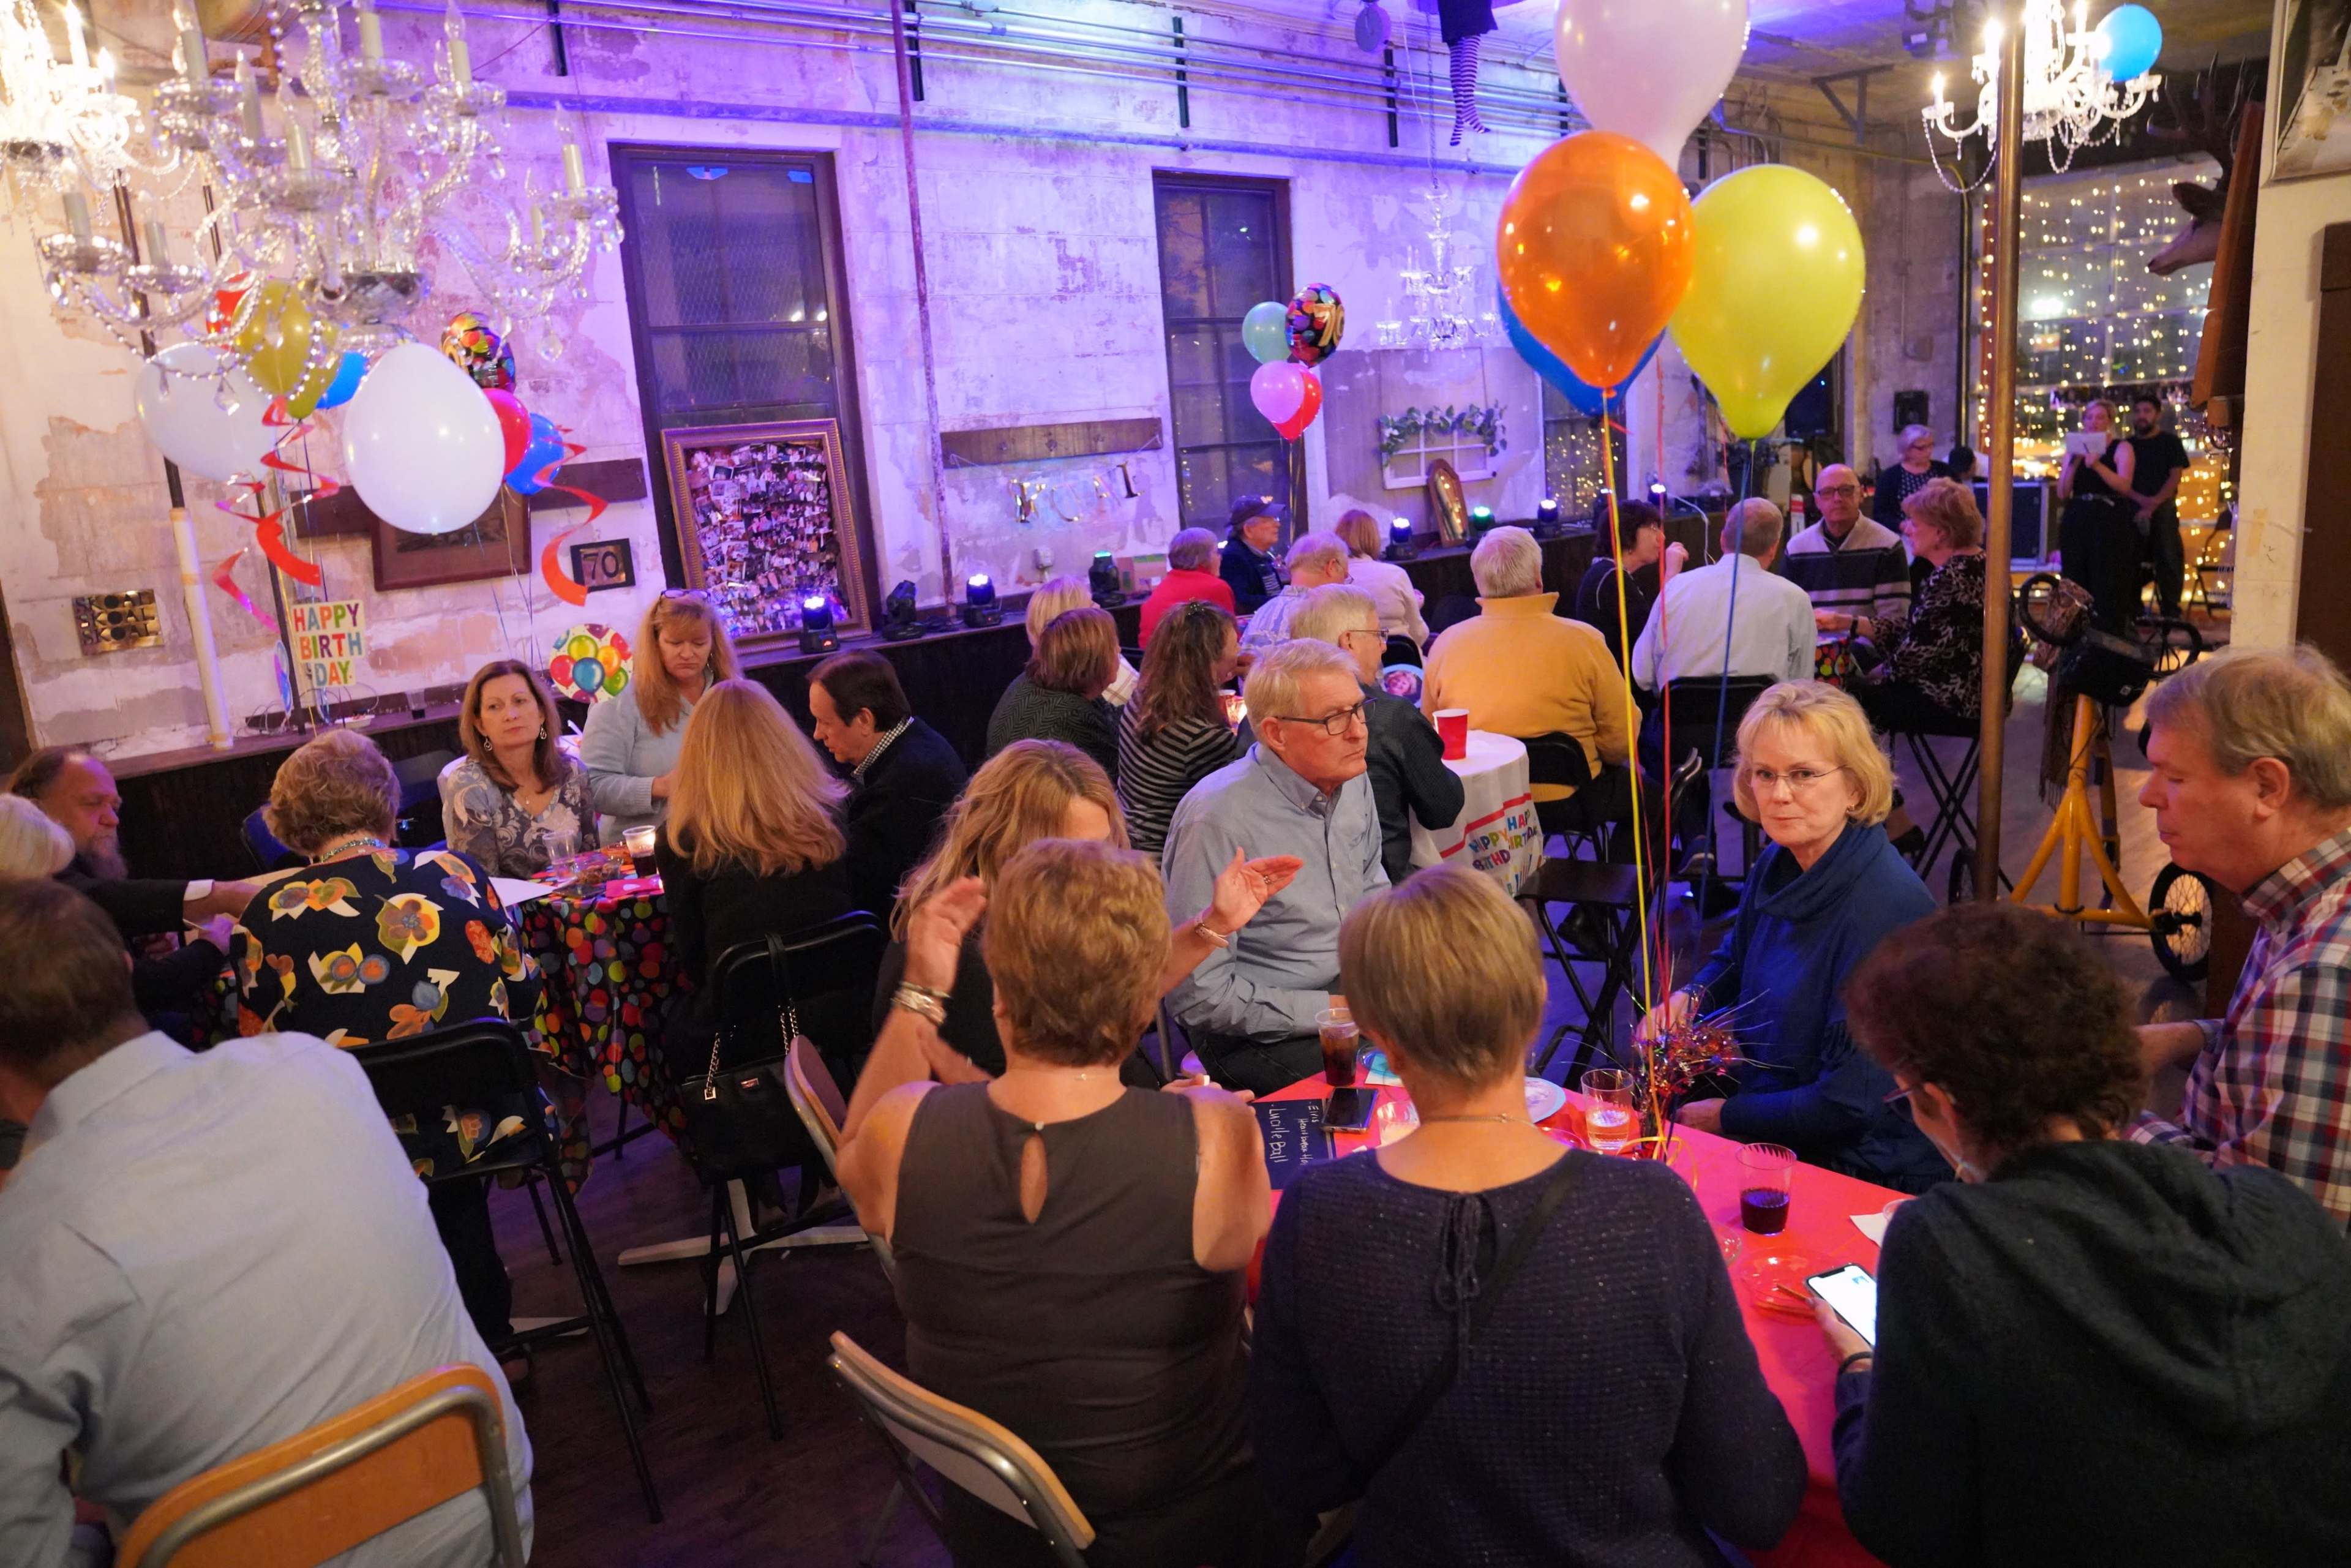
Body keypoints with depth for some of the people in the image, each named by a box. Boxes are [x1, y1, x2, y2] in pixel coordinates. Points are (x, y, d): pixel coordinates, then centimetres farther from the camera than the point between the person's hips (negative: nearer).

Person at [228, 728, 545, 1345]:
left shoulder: (271, 917, -11)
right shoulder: (460, 874, -6)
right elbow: (523, 998, 5)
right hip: (489, 1129, 2)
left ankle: (485, 1331, 43)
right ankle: (486, 1323, 43)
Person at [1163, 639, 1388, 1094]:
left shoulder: (1353, 780, 2)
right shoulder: (1219, 820, -23)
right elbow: (1197, 995, -22)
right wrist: (1329, 1011, -19)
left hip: (1354, 991, 8)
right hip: (1265, 1035, -8)